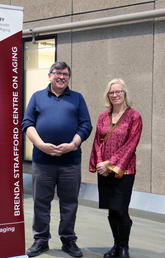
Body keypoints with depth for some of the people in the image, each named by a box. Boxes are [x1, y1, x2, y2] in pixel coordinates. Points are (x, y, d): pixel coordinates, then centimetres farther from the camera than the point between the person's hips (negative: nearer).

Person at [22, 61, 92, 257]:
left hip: (70, 161, 0)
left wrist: (73, 145, -11)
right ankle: (41, 240, 19)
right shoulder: (37, 97, 12)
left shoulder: (77, 98, 12)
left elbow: (86, 125, 5)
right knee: (41, 202, 6)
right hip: (42, 160, 0)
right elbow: (27, 123, 4)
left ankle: (68, 240, 19)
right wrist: (42, 145, -11)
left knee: (69, 203, 7)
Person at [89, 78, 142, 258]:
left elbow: (130, 145, -10)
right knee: (111, 211, 9)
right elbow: (98, 142, 10)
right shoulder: (103, 117, 11)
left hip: (123, 171, -4)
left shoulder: (133, 117, -4)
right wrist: (100, 163, -6)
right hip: (104, 171, 5)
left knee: (120, 210, -6)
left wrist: (111, 164, -15)